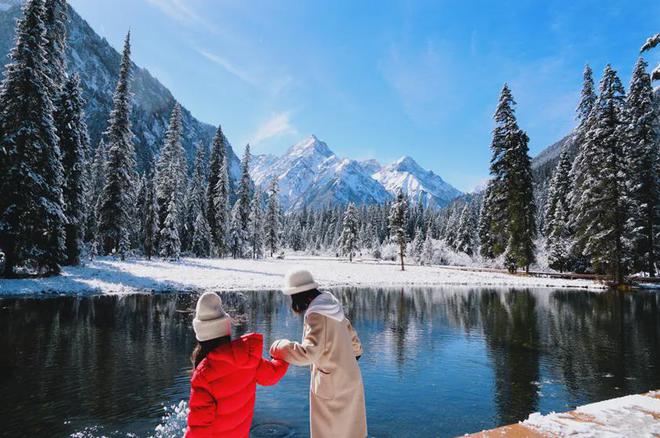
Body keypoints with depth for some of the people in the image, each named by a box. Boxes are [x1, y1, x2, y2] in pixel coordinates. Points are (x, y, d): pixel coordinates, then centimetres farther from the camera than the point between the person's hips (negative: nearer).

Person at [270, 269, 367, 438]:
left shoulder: (316, 314, -25)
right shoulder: (332, 306, -1)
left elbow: (309, 352, -32)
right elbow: (350, 334, 14)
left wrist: (279, 348, -21)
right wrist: (356, 352, 31)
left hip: (331, 385, -8)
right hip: (349, 378, 8)